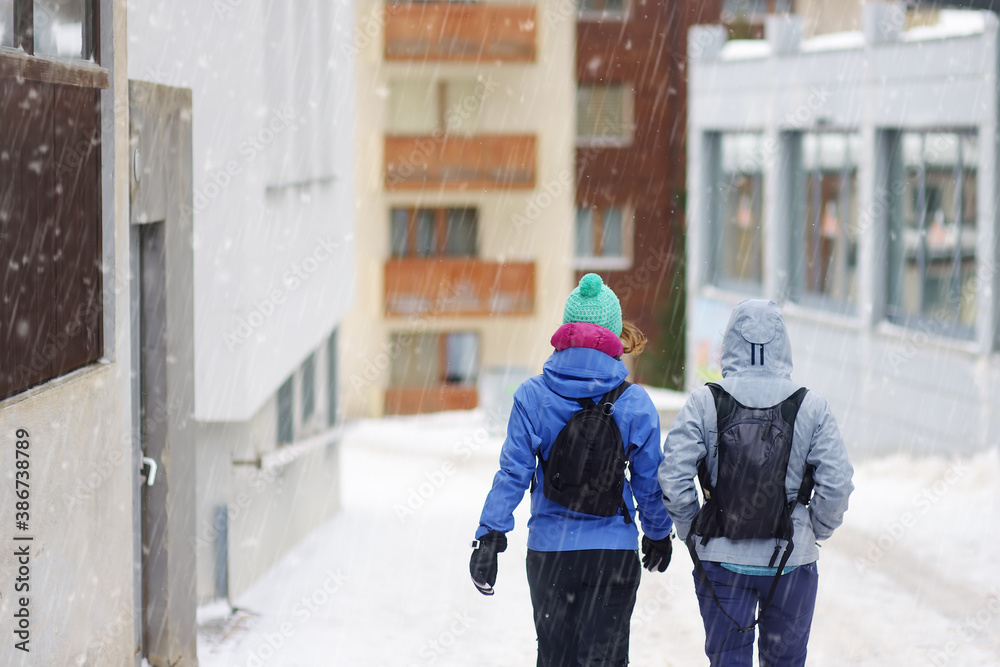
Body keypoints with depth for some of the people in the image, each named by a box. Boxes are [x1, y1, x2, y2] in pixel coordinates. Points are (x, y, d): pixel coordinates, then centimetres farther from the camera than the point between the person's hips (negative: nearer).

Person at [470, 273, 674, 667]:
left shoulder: (533, 396, -6)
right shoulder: (635, 402, -6)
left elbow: (513, 474, -7)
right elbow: (650, 482, 3)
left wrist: (489, 537, -2)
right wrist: (658, 535, 18)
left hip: (549, 550, 1)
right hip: (615, 552, -1)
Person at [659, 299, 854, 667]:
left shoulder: (703, 403, -6)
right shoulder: (811, 407, -5)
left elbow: (673, 476, -10)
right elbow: (837, 483, -8)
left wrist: (691, 531, 5)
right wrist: (816, 531, 9)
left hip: (721, 558, 0)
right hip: (792, 558, 0)